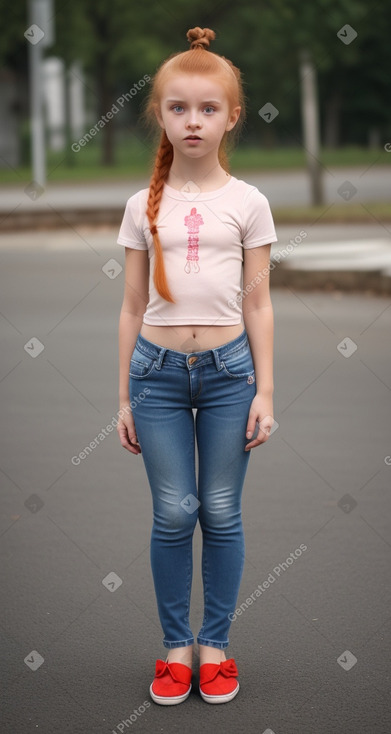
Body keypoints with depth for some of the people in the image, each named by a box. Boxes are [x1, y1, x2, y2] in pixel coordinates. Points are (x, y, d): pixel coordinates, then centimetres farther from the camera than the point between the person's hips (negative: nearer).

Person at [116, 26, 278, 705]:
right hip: (158, 369, 1)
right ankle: (176, 645, 15)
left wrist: (263, 391, -1)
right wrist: (124, 398, 7)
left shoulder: (247, 203, 1)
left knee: (222, 513, 4)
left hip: (227, 368, -1)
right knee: (173, 514, 2)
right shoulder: (143, 206, 4)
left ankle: (215, 645, 17)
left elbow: (257, 304, 3)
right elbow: (132, 307, 7)